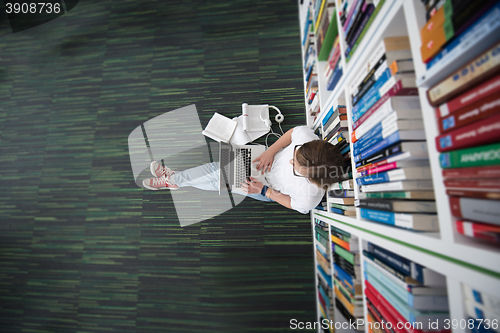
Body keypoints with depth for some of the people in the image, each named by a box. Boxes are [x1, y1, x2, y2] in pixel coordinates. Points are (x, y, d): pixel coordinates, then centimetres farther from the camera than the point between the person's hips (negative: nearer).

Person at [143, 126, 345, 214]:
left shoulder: (309, 198, -35)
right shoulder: (305, 135, -31)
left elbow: (291, 203, -15)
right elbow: (292, 132, -11)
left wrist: (263, 191, -21)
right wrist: (270, 151, -23)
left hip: (269, 190, -4)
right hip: (266, 157, 4)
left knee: (219, 181, -5)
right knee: (217, 167, -1)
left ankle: (173, 180, 23)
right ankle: (174, 177, 24)